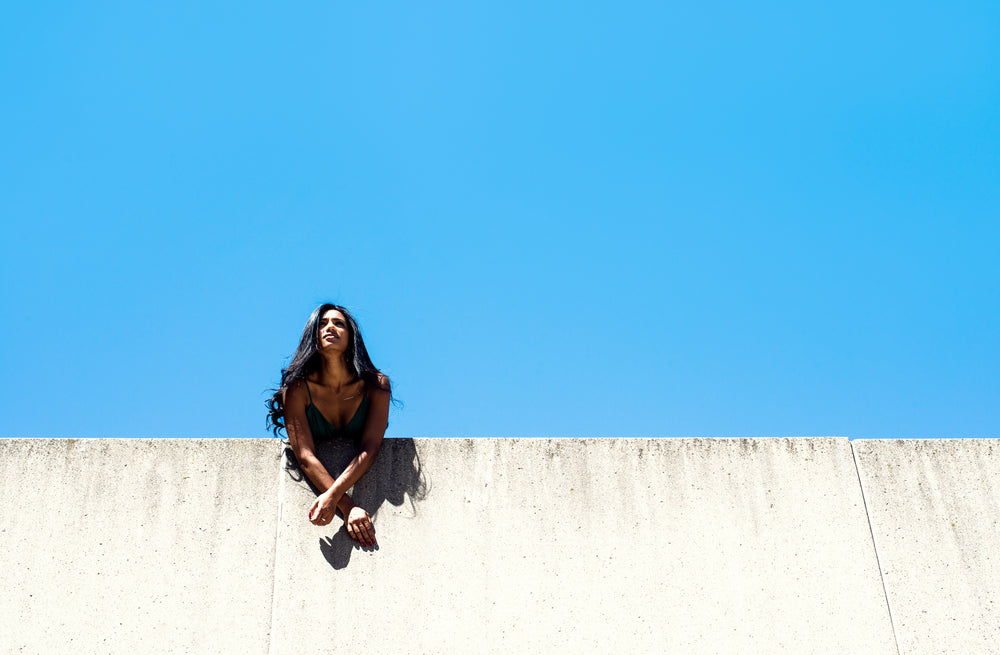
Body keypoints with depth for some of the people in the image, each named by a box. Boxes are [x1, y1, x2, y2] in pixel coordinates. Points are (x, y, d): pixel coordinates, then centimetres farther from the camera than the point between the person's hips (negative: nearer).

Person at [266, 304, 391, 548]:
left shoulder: (376, 385, -8)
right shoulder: (297, 388, -11)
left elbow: (369, 450, -17)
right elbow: (306, 457, -19)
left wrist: (332, 496, -34)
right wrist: (348, 507, -32)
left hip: (364, 480, 1)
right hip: (312, 486, -1)